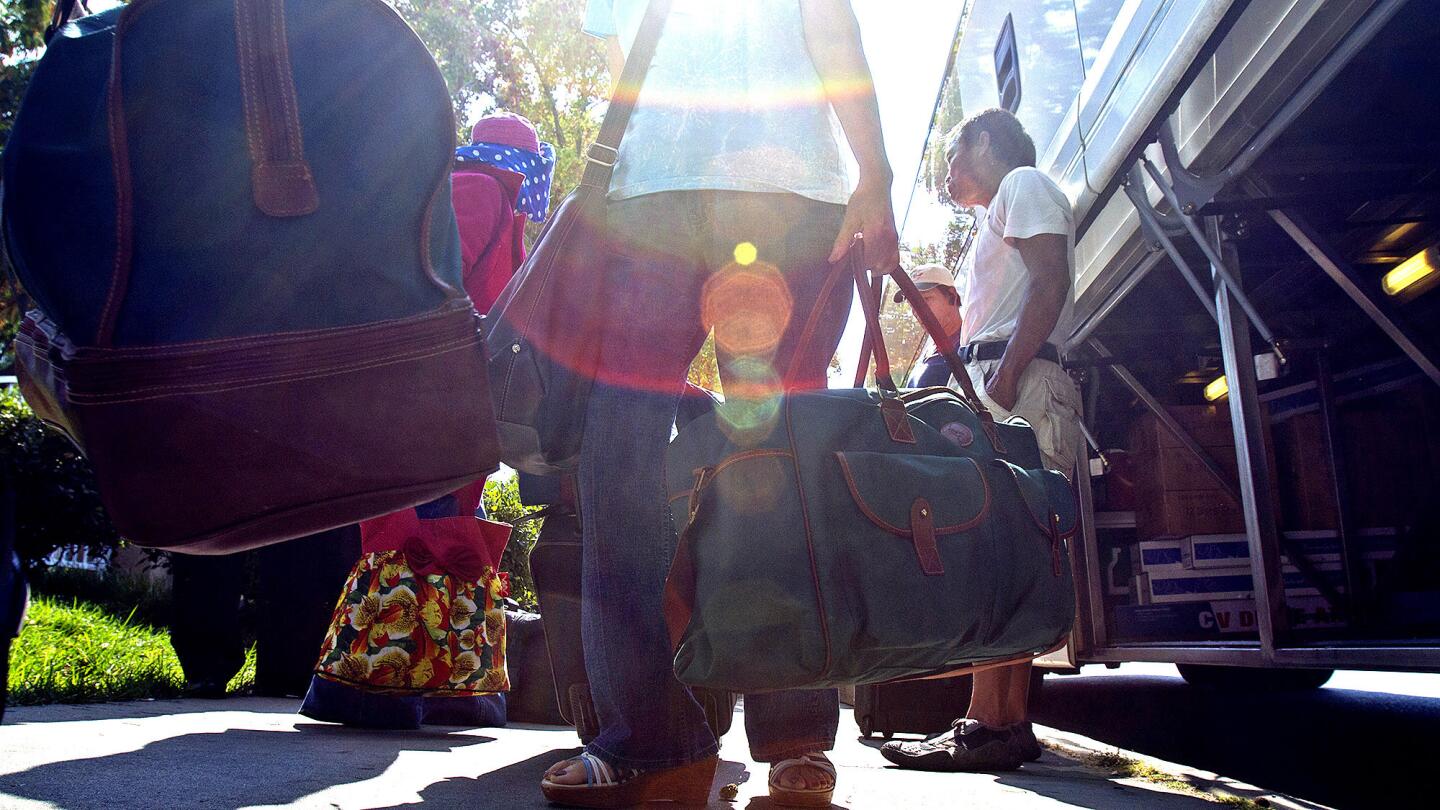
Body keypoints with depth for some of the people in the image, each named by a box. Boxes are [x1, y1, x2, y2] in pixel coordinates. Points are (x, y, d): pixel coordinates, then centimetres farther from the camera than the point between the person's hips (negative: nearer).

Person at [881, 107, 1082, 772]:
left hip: (1017, 384, -10)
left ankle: (989, 725, -20)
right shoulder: (1000, 217, 33)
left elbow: (1051, 281, -12)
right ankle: (1010, 723, 3)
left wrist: (1003, 379, -22)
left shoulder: (1024, 183, 5)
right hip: (997, 391, 10)